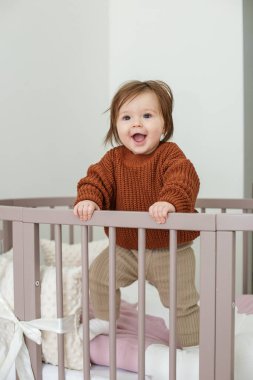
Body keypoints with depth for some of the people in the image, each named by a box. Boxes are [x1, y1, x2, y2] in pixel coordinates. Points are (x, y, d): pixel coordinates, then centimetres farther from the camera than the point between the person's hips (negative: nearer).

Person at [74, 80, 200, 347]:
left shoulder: (169, 154, -16)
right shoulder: (113, 158, -1)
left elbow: (183, 178, -33)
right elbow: (97, 178, -9)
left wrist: (170, 201, -54)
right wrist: (88, 199, -32)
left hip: (169, 250, -4)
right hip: (126, 249, 4)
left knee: (182, 302, 1)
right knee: (99, 274, 8)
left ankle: (191, 347, 24)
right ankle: (103, 320, 35)